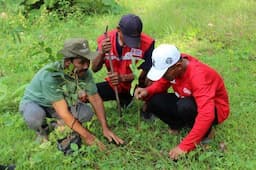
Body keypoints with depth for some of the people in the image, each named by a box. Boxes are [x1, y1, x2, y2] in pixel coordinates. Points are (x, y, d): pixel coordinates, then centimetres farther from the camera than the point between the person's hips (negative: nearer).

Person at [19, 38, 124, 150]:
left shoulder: (84, 72, -21)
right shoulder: (50, 75, -37)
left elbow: (96, 100, -10)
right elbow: (63, 113, -37)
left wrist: (105, 128, -18)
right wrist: (87, 136, -35)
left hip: (60, 103, 5)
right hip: (34, 103, -5)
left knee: (86, 113, -19)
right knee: (35, 116, -38)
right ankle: (41, 133, -2)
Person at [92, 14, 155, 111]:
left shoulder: (146, 43, -21)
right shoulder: (106, 40, -14)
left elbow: (144, 72, -19)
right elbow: (94, 69, -13)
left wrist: (123, 78, -35)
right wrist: (102, 52, -33)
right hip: (115, 86, 3)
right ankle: (123, 98, 12)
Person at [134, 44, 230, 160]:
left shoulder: (198, 75, -35)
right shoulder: (173, 64, -17)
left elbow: (206, 115, -41)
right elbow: (161, 83, 2)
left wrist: (184, 146, -42)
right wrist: (147, 91, -22)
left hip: (214, 109, -6)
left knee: (185, 106, -38)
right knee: (153, 101, -16)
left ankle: (205, 132, -9)